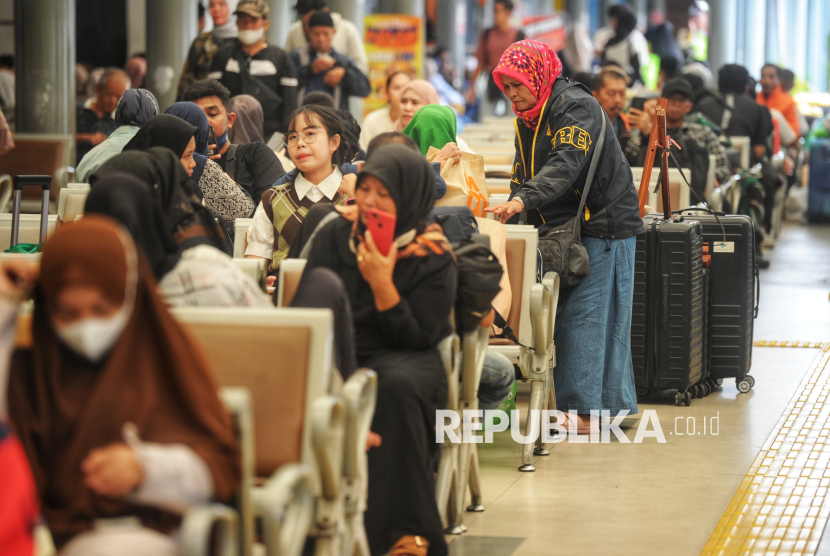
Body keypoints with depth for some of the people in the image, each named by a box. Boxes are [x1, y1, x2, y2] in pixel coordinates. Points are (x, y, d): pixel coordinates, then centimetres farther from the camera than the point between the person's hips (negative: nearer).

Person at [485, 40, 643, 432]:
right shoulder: (526, 120, 14)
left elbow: (566, 164, -30)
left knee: (584, 316, -12)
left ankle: (586, 409, -11)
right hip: (565, 228, 9)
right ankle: (613, 405, 13)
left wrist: (522, 201, -42)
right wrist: (508, 216, -1)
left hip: (603, 223, -9)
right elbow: (523, 176, 16)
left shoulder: (576, 106, -15)